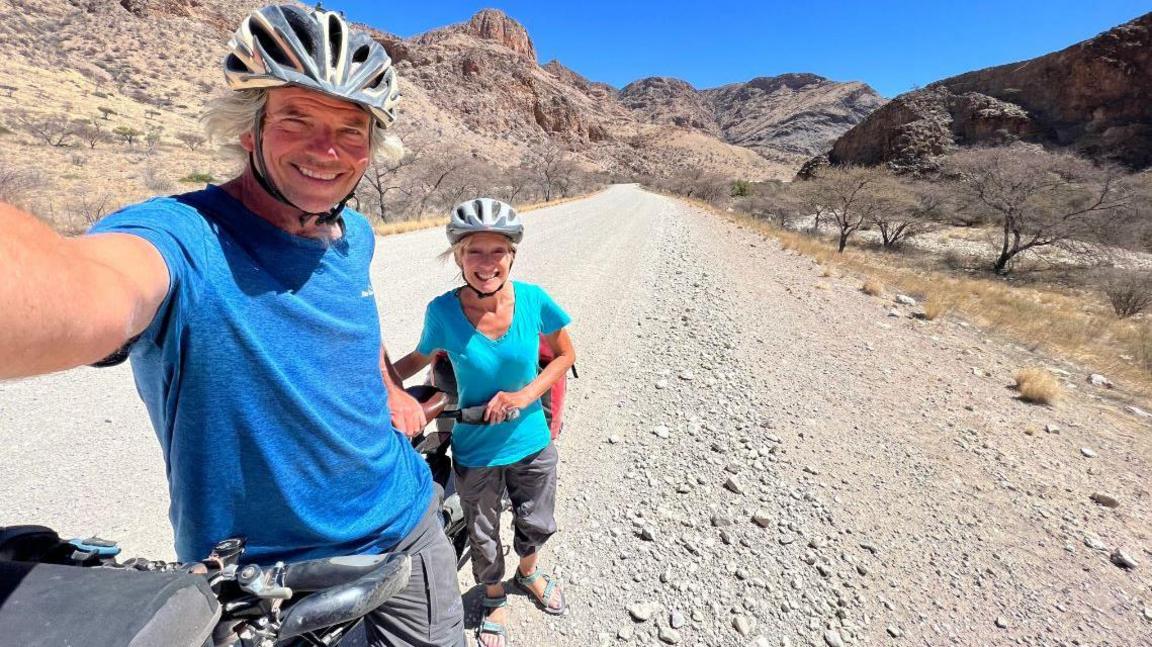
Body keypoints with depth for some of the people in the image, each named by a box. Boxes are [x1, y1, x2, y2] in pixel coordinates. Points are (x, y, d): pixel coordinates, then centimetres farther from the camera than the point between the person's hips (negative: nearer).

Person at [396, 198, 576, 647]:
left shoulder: (533, 299, -20)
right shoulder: (443, 310, -21)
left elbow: (565, 354, -6)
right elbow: (421, 358, -2)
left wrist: (526, 395, -19)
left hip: (531, 442, 2)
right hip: (475, 452, -1)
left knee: (536, 524, 25)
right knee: (483, 538, 22)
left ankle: (528, 574, 61)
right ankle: (495, 598, 55)